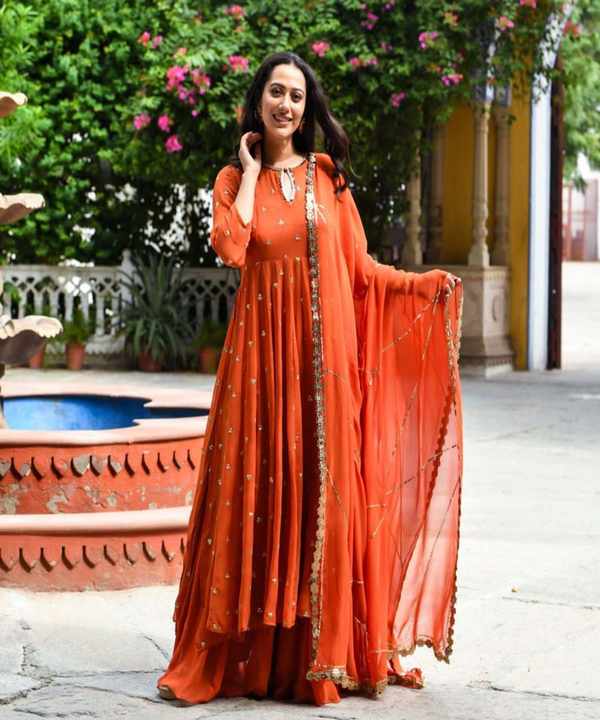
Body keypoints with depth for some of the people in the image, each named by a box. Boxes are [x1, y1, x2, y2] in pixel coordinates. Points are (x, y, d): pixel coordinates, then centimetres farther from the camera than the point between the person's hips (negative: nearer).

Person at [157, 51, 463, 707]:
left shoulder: (328, 176, 10)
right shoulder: (235, 178, 7)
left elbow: (358, 265, 8)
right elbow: (231, 247, -12)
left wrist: (423, 283, -4)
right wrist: (251, 168, -4)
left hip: (325, 352, 1)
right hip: (263, 352, -1)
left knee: (325, 487, 0)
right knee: (260, 485, -3)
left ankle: (323, 650, 8)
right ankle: (248, 648, 4)